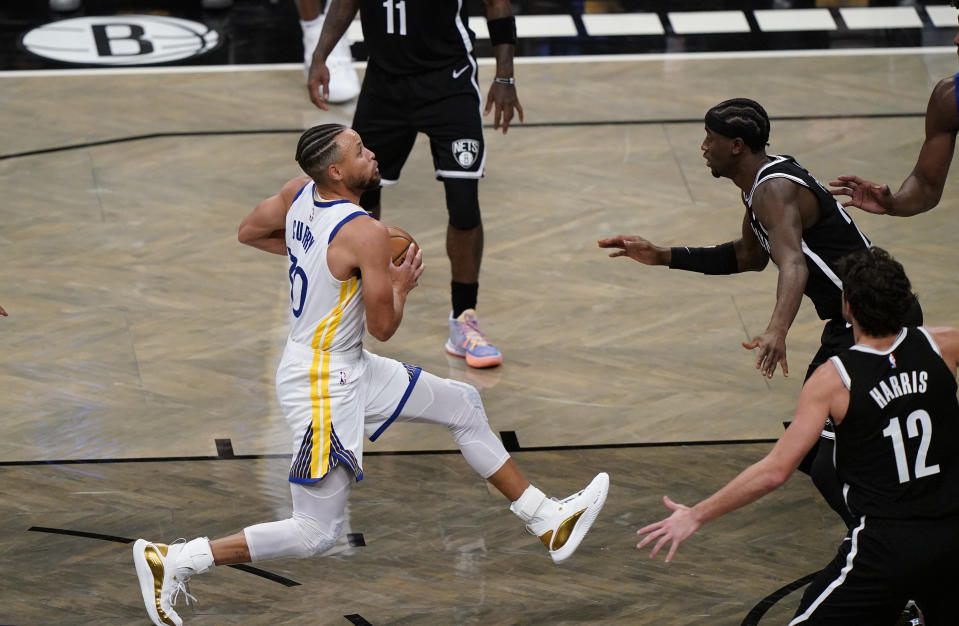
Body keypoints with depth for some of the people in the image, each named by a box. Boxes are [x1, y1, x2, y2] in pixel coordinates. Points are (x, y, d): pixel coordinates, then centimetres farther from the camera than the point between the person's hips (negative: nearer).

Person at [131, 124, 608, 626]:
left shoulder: (299, 194, -2)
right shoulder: (367, 235, -26)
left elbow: (248, 234, 15)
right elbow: (382, 326, -18)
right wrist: (401, 285, 1)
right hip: (321, 388, -10)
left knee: (462, 406, 17)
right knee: (314, 535, -4)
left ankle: (547, 522, 26)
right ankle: (173, 561, -1)